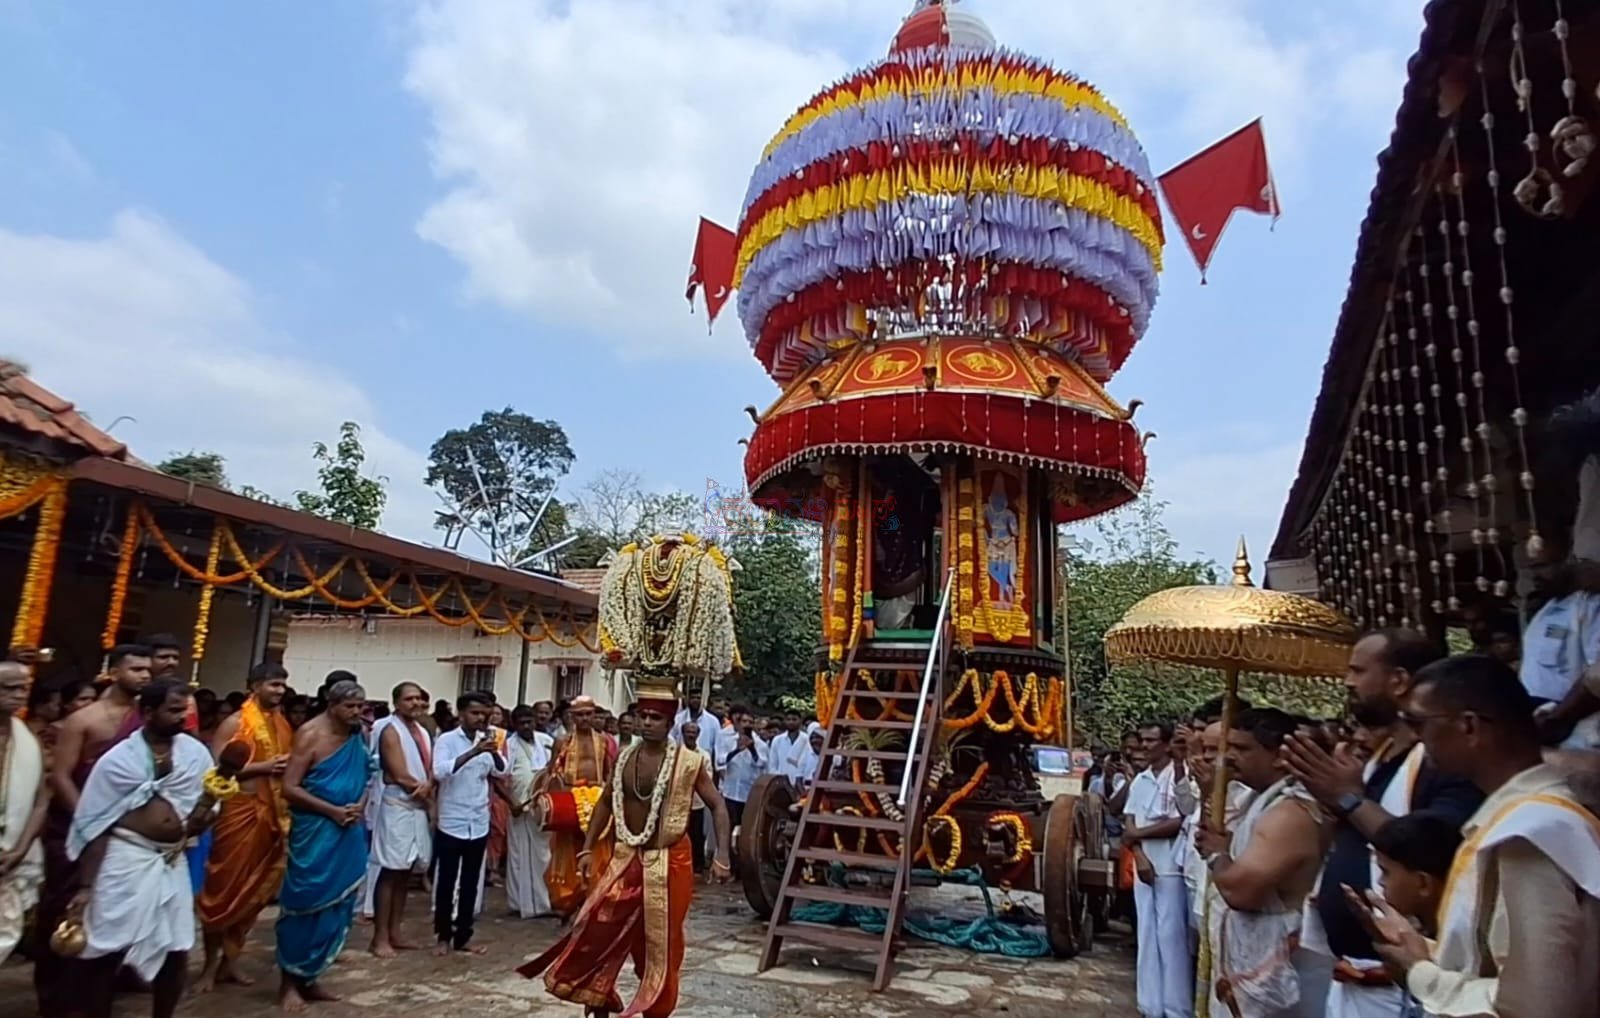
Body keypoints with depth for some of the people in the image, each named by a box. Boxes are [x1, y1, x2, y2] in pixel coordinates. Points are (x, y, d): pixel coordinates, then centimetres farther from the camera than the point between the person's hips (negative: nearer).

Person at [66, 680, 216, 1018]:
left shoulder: (195, 753, 0)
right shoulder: (118, 759, -8)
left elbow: (209, 805, 8)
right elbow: (95, 825, -6)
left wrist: (203, 815, -16)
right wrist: (87, 885, -8)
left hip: (172, 862, 4)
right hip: (125, 859, -4)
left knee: (177, 952, 11)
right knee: (106, 952, 3)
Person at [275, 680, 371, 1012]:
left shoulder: (361, 737, 4)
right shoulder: (310, 734, -12)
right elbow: (290, 788, -15)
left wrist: (361, 806, -8)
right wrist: (333, 811, -18)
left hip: (350, 832, 6)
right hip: (315, 831, -6)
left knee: (336, 905, 10)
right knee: (305, 903, 1)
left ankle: (309, 977, 24)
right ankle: (289, 982, 16)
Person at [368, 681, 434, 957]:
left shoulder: (423, 732, 12)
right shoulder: (390, 731, -12)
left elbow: (432, 769, 7)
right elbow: (400, 776, -18)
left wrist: (427, 786, -14)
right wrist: (426, 794, -7)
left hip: (419, 809, 8)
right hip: (397, 808, -8)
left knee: (405, 873, 13)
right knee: (390, 872, -2)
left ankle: (395, 932, 21)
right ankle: (380, 937, 6)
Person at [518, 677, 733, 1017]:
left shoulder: (689, 763, -13)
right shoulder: (624, 759, 2)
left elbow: (717, 806, -9)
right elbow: (605, 803, 14)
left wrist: (722, 855, -17)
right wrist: (588, 848, 10)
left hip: (669, 862, -4)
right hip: (626, 859, 4)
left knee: (661, 946, 8)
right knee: (599, 930, 4)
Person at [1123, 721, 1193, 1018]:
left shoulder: (1180, 777, -10)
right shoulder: (1139, 781, 11)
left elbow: (1181, 822, -15)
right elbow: (1128, 826, 8)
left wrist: (1139, 833, -8)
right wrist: (1139, 855, -9)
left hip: (1171, 867, -6)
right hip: (1144, 866, 6)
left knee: (1171, 936, -2)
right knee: (1147, 935, 10)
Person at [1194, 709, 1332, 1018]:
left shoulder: (1291, 812, -24)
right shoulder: (1264, 801, 9)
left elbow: (1240, 889, -28)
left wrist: (1216, 854, -10)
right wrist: (1223, 847, -1)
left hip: (1268, 973, -10)